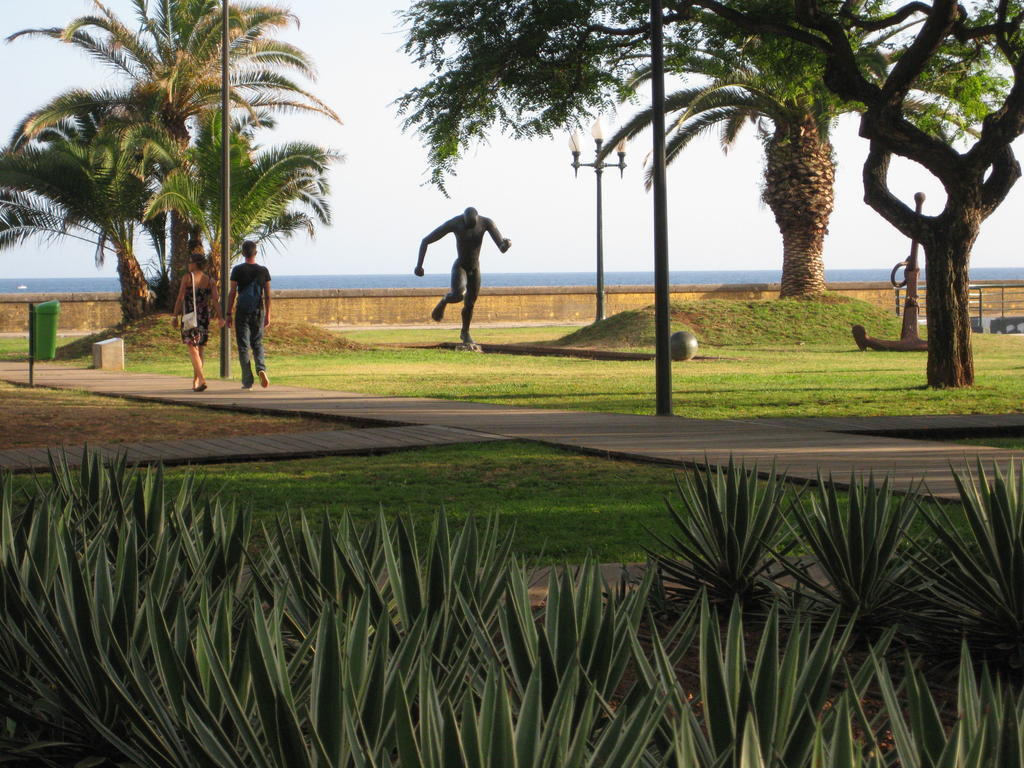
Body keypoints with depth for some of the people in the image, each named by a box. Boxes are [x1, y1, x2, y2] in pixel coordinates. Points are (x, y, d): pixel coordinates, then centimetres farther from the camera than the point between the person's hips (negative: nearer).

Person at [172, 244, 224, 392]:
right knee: (200, 349, 15)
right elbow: (215, 299, -3)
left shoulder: (188, 277, -6)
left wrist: (175, 316, -1)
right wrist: (219, 317, -8)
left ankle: (201, 379, -25)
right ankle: (195, 382, 22)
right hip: (204, 317, 5)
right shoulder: (209, 280, 7)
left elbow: (180, 298, -7)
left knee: (192, 349, -7)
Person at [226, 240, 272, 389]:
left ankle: (248, 382, 0)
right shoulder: (263, 271, 3)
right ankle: (261, 369, -12)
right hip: (258, 311, 2)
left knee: (243, 346, 3)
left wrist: (229, 314, 0)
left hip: (242, 312, -2)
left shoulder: (238, 270, -5)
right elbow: (267, 295, 3)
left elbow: (232, 293, -6)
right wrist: (267, 315, 8)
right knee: (257, 344, 15)